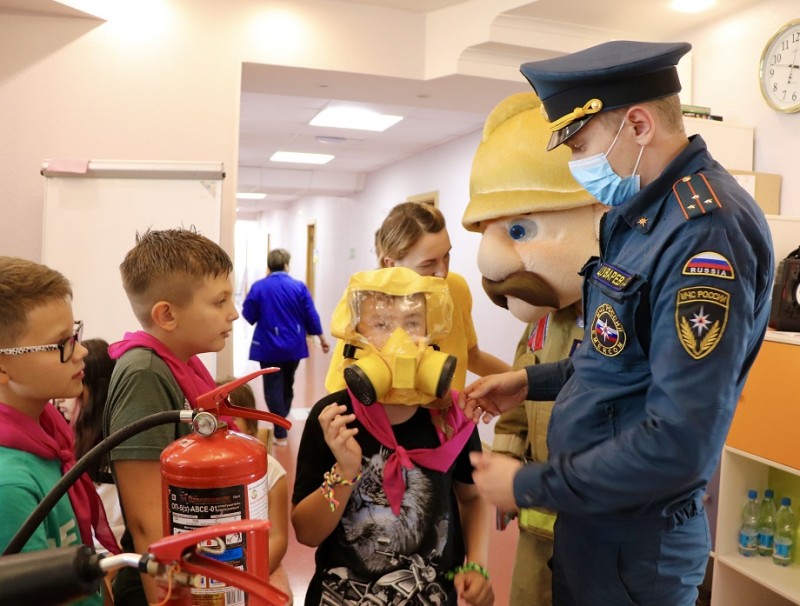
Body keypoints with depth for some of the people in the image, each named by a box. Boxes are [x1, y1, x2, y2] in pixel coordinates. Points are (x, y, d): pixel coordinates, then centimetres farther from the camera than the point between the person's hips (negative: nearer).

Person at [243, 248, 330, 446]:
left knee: (273, 389, 3)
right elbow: (311, 316, -2)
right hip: (293, 346, 3)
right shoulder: (299, 286, -5)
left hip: (269, 347, -3)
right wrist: (321, 338, 10)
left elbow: (248, 316, -4)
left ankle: (280, 433, -1)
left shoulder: (258, 287, -9)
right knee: (287, 385, 21)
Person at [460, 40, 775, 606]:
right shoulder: (645, 214, 6)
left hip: (634, 539, -8)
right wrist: (532, 382, 8)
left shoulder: (707, 228, -25)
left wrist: (528, 486, -20)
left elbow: (680, 444, -29)